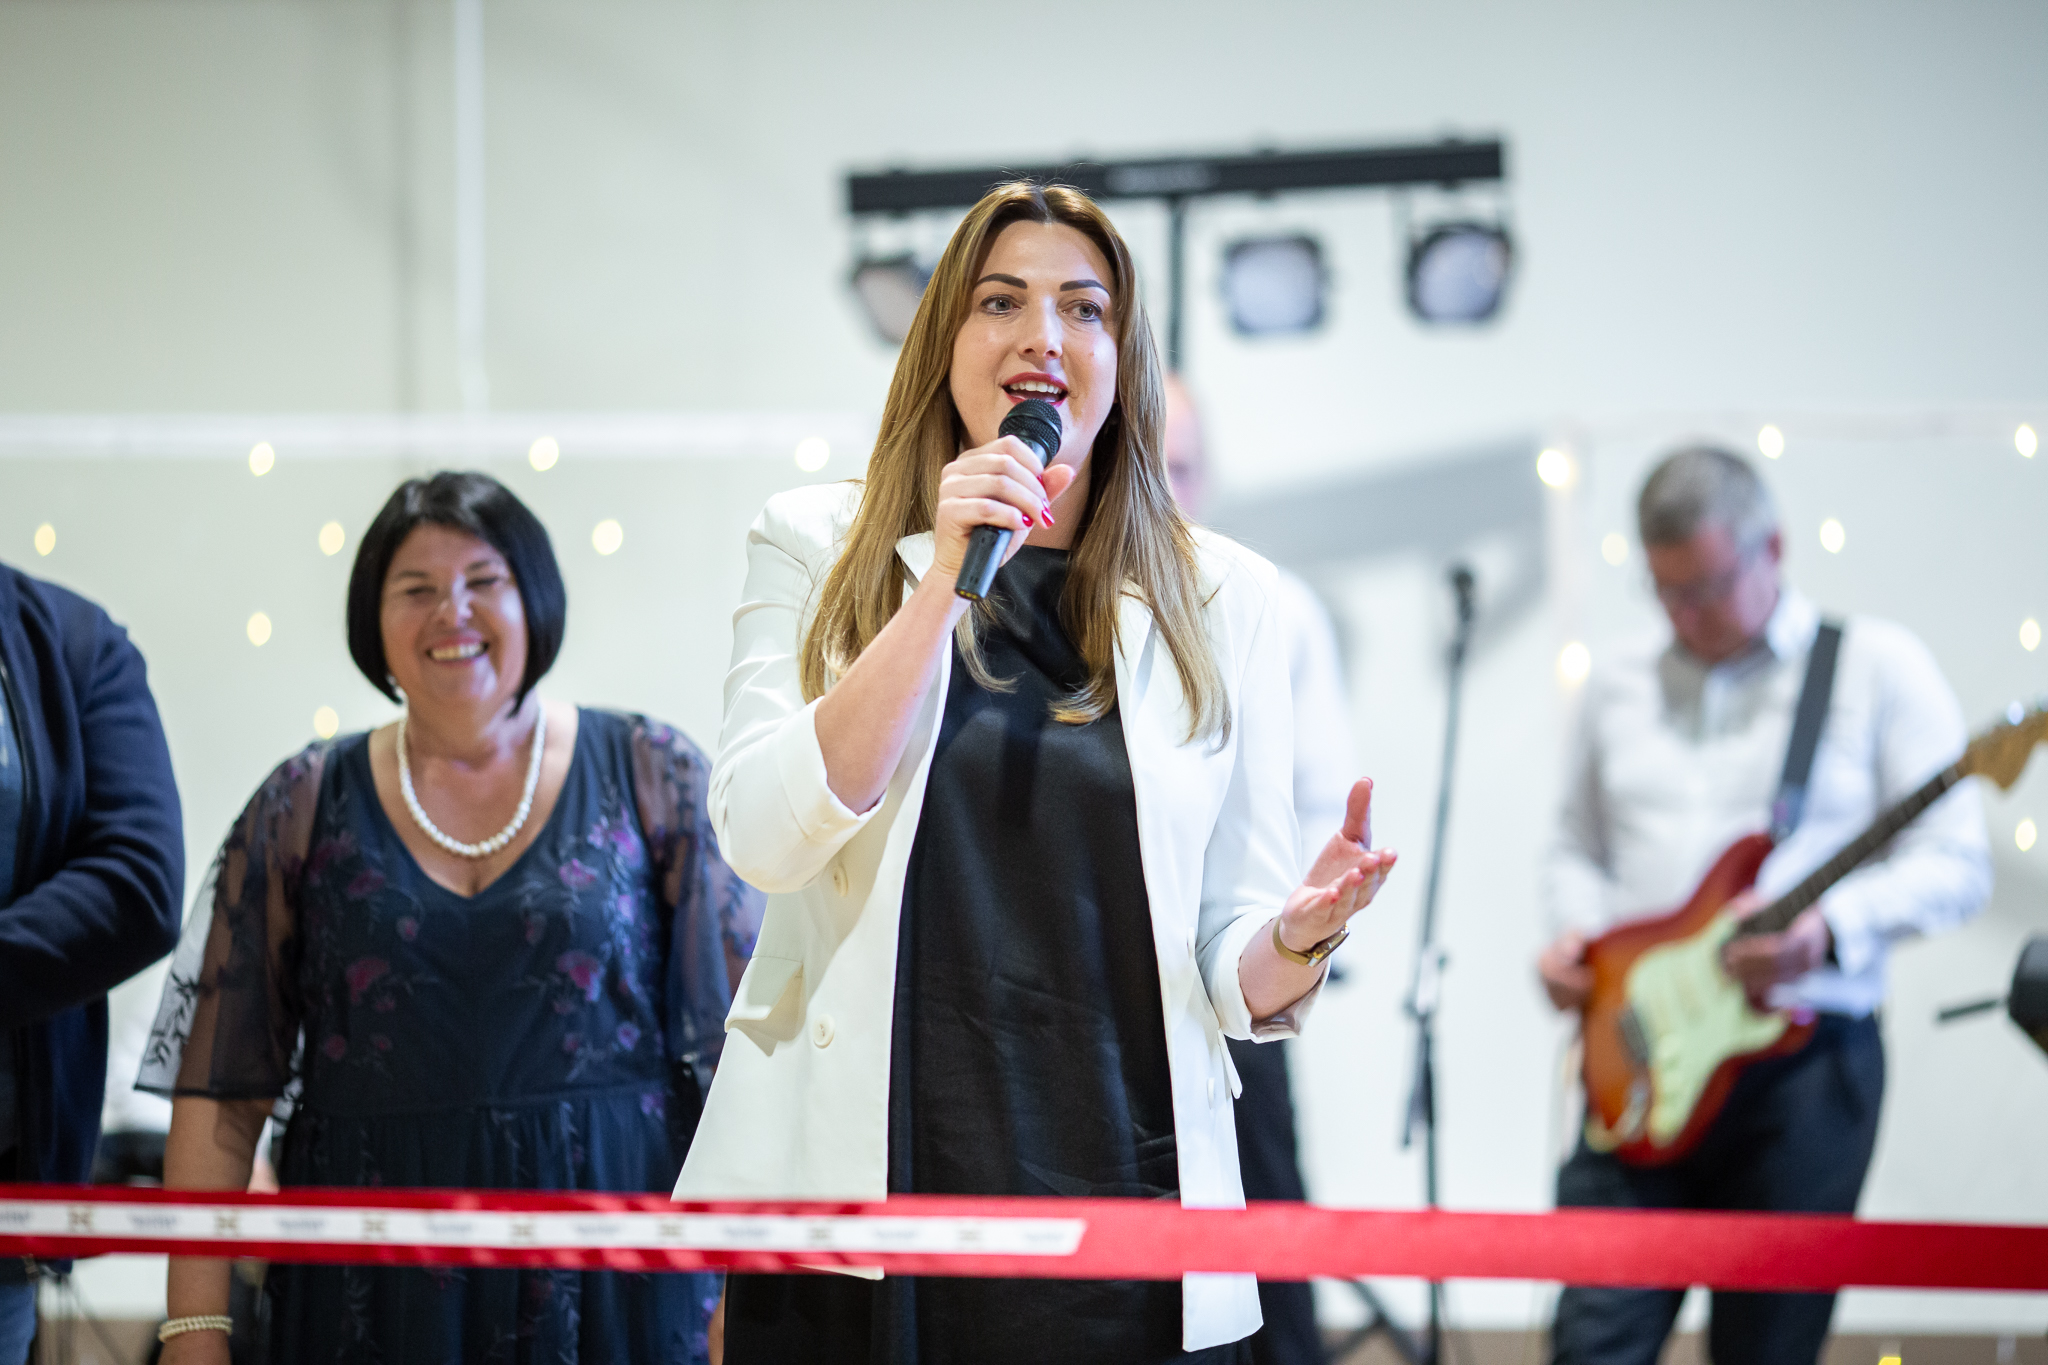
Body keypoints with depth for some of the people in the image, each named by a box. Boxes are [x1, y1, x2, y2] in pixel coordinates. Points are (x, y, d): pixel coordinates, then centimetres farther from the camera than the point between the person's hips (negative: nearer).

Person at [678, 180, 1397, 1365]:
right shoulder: (816, 545, 5)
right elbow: (766, 839, -9)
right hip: (856, 1191, -1)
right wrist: (945, 581, -14)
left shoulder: (1222, 599, 7)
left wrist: (1298, 934, -16)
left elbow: (1231, 972, 7)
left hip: (1119, 1204, 1)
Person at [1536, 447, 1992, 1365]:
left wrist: (1828, 928, -20)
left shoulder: (1877, 668, 1)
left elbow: (1954, 866, -4)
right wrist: (1576, 932, 3)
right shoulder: (1620, 686, 15)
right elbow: (1578, 848, 26)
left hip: (1803, 1061, -3)